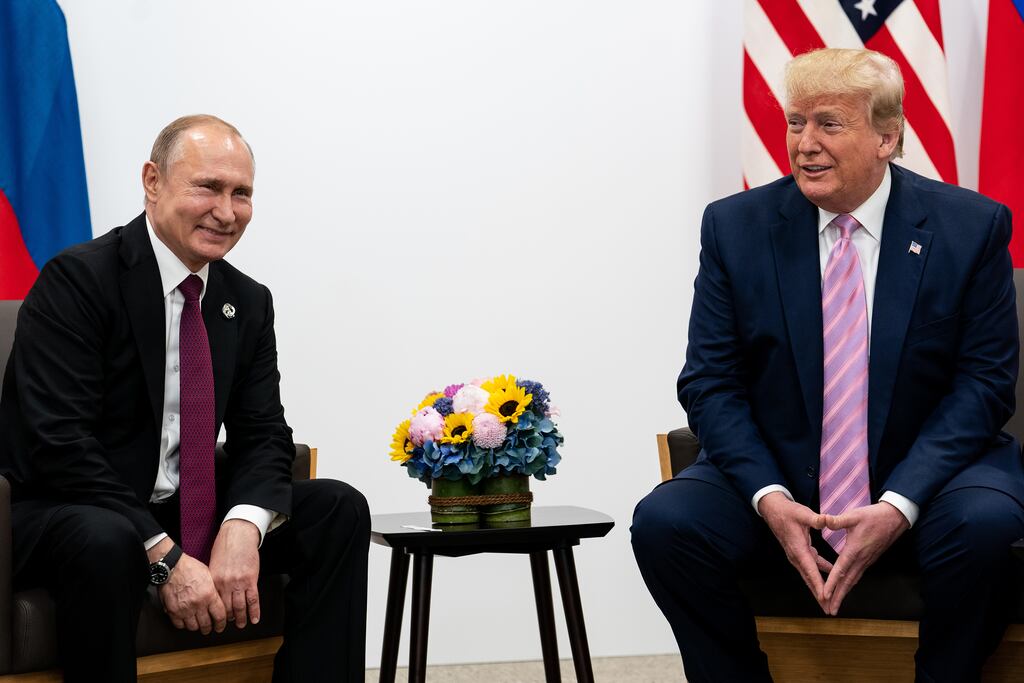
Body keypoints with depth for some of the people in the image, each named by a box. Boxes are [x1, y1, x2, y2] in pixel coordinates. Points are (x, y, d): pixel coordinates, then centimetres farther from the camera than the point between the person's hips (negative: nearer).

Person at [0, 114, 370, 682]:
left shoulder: (249, 303, 6)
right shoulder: (77, 279, -15)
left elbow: (263, 436, 3)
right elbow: (60, 442, -23)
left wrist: (242, 528, -20)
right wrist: (166, 559, -28)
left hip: (181, 512, 6)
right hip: (62, 514, -6)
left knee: (338, 508, -9)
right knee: (107, 541, -39)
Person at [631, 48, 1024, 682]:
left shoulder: (972, 227, -4)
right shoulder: (735, 227, 0)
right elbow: (711, 384, -1)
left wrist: (899, 505, -20)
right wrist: (768, 498, -18)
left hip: (924, 475, -1)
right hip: (777, 480, 2)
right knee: (664, 523, -24)